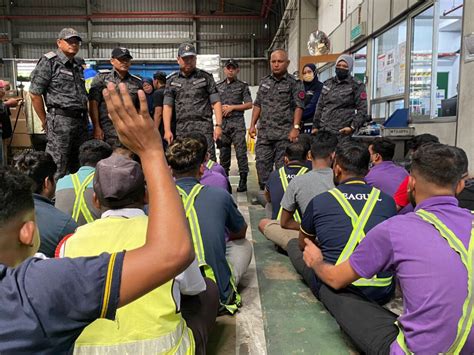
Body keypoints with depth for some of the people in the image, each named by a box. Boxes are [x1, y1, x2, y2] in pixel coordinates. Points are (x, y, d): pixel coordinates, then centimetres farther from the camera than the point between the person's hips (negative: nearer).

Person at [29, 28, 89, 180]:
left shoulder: (78, 65, 19)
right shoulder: (49, 62, -2)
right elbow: (35, 94, -5)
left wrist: (85, 118, 12)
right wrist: (45, 121, -2)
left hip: (81, 120, 7)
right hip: (61, 120, -7)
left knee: (79, 167, 12)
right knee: (57, 169, -6)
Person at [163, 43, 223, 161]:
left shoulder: (206, 77, 7)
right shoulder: (172, 80, 13)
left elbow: (216, 102, 2)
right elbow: (167, 106, 7)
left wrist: (218, 125, -9)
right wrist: (167, 130, -3)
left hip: (204, 128, -2)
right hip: (181, 130, 3)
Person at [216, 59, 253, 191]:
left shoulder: (242, 86, 6)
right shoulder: (218, 86, 16)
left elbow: (249, 104, 0)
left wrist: (232, 107, -7)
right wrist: (221, 108, -4)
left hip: (237, 122, -3)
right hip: (222, 122, 4)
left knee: (241, 152, -8)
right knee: (224, 152, 8)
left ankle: (243, 180, -3)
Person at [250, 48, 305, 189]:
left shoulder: (294, 83, 0)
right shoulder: (264, 82, 16)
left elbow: (298, 107, -7)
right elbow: (257, 105, 18)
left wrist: (295, 128, -16)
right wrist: (252, 125, 11)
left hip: (284, 134, -5)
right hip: (264, 132, 5)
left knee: (282, 167, 0)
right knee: (262, 164, 5)